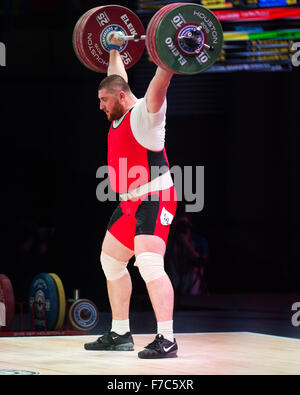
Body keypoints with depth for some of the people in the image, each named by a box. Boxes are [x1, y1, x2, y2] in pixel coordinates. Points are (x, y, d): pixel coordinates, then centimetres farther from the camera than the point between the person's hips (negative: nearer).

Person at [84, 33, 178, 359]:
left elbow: (159, 83, -25)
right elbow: (117, 78, 30)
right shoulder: (120, 115, 14)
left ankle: (166, 340, -24)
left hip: (154, 200, -10)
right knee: (111, 261, 16)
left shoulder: (144, 114, -10)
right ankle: (120, 334, 23)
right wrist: (114, 49, 38)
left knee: (149, 264, -21)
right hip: (130, 203, 10)